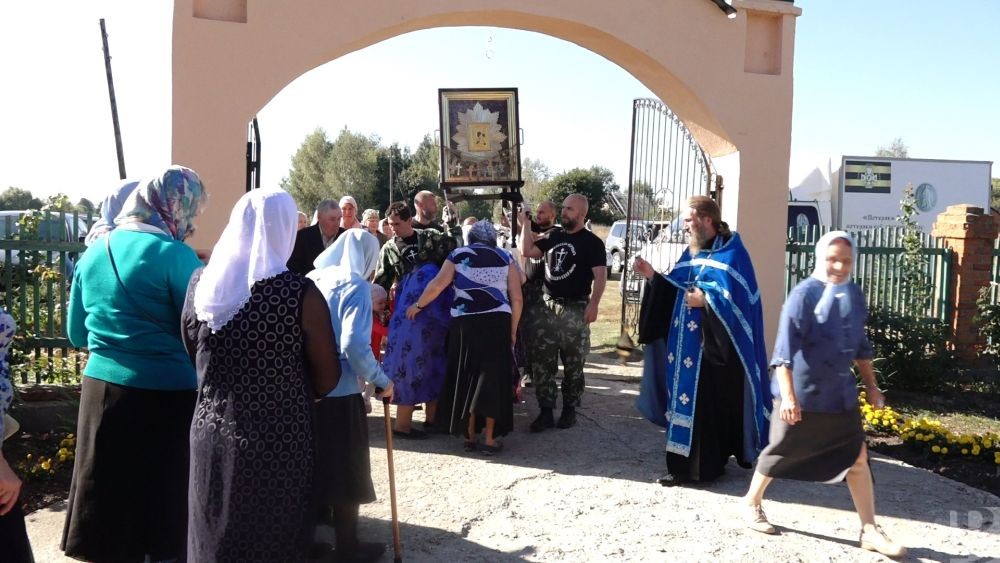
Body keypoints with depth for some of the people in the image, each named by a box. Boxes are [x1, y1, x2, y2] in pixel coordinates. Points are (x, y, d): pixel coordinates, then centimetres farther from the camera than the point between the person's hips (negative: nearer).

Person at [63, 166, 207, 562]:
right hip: (167, 392, -5)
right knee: (163, 496, 10)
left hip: (102, 387, 6)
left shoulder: (93, 254, 6)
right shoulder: (175, 255, -13)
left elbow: (77, 334, 14)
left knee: (108, 499, 16)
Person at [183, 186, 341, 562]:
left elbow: (192, 358, 9)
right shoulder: (300, 294, -18)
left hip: (211, 436, 4)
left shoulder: (201, 284, -4)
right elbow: (327, 379, -11)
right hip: (278, 444, -4)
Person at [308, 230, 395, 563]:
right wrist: (381, 381, -12)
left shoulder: (313, 279, 5)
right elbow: (354, 346, -24)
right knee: (346, 469, 7)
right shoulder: (356, 287, -13)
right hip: (339, 390, -6)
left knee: (316, 461, 21)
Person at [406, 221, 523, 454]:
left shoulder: (458, 254, 10)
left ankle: (470, 436, 18)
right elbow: (516, 298, 4)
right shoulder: (505, 257, 11)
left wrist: (417, 305, 13)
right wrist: (513, 330, 12)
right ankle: (489, 438, 8)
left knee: (466, 376, 12)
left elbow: (437, 286, -1)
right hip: (497, 322, 0)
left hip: (465, 322, 0)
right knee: (492, 377, 7)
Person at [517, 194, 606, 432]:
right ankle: (546, 411, 9)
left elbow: (600, 275, -12)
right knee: (541, 361, 2)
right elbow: (528, 252, 10)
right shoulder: (553, 236, 12)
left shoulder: (591, 242, -5)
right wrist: (525, 225, 4)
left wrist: (593, 304, -23)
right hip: (549, 306, 5)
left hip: (575, 309, -5)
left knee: (573, 364, 5)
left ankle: (569, 410, 18)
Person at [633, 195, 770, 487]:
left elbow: (736, 298, -21)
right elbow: (675, 291, 13)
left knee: (707, 404, -4)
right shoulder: (692, 253, 14)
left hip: (716, 348, -8)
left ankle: (701, 467, 4)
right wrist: (653, 276, 1)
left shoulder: (732, 254, -11)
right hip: (689, 343, 8)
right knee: (688, 401, 11)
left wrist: (705, 301, -26)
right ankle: (685, 464, 20)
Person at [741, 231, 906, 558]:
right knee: (781, 453, 8)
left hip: (840, 392, 6)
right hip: (802, 393, -6)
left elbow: (860, 345, 18)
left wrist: (870, 385, 19)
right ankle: (752, 503, 30)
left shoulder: (855, 295, 5)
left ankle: (870, 531, 17)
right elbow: (786, 346, -21)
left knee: (857, 458, 7)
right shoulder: (804, 294, -17)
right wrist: (787, 395, -27)